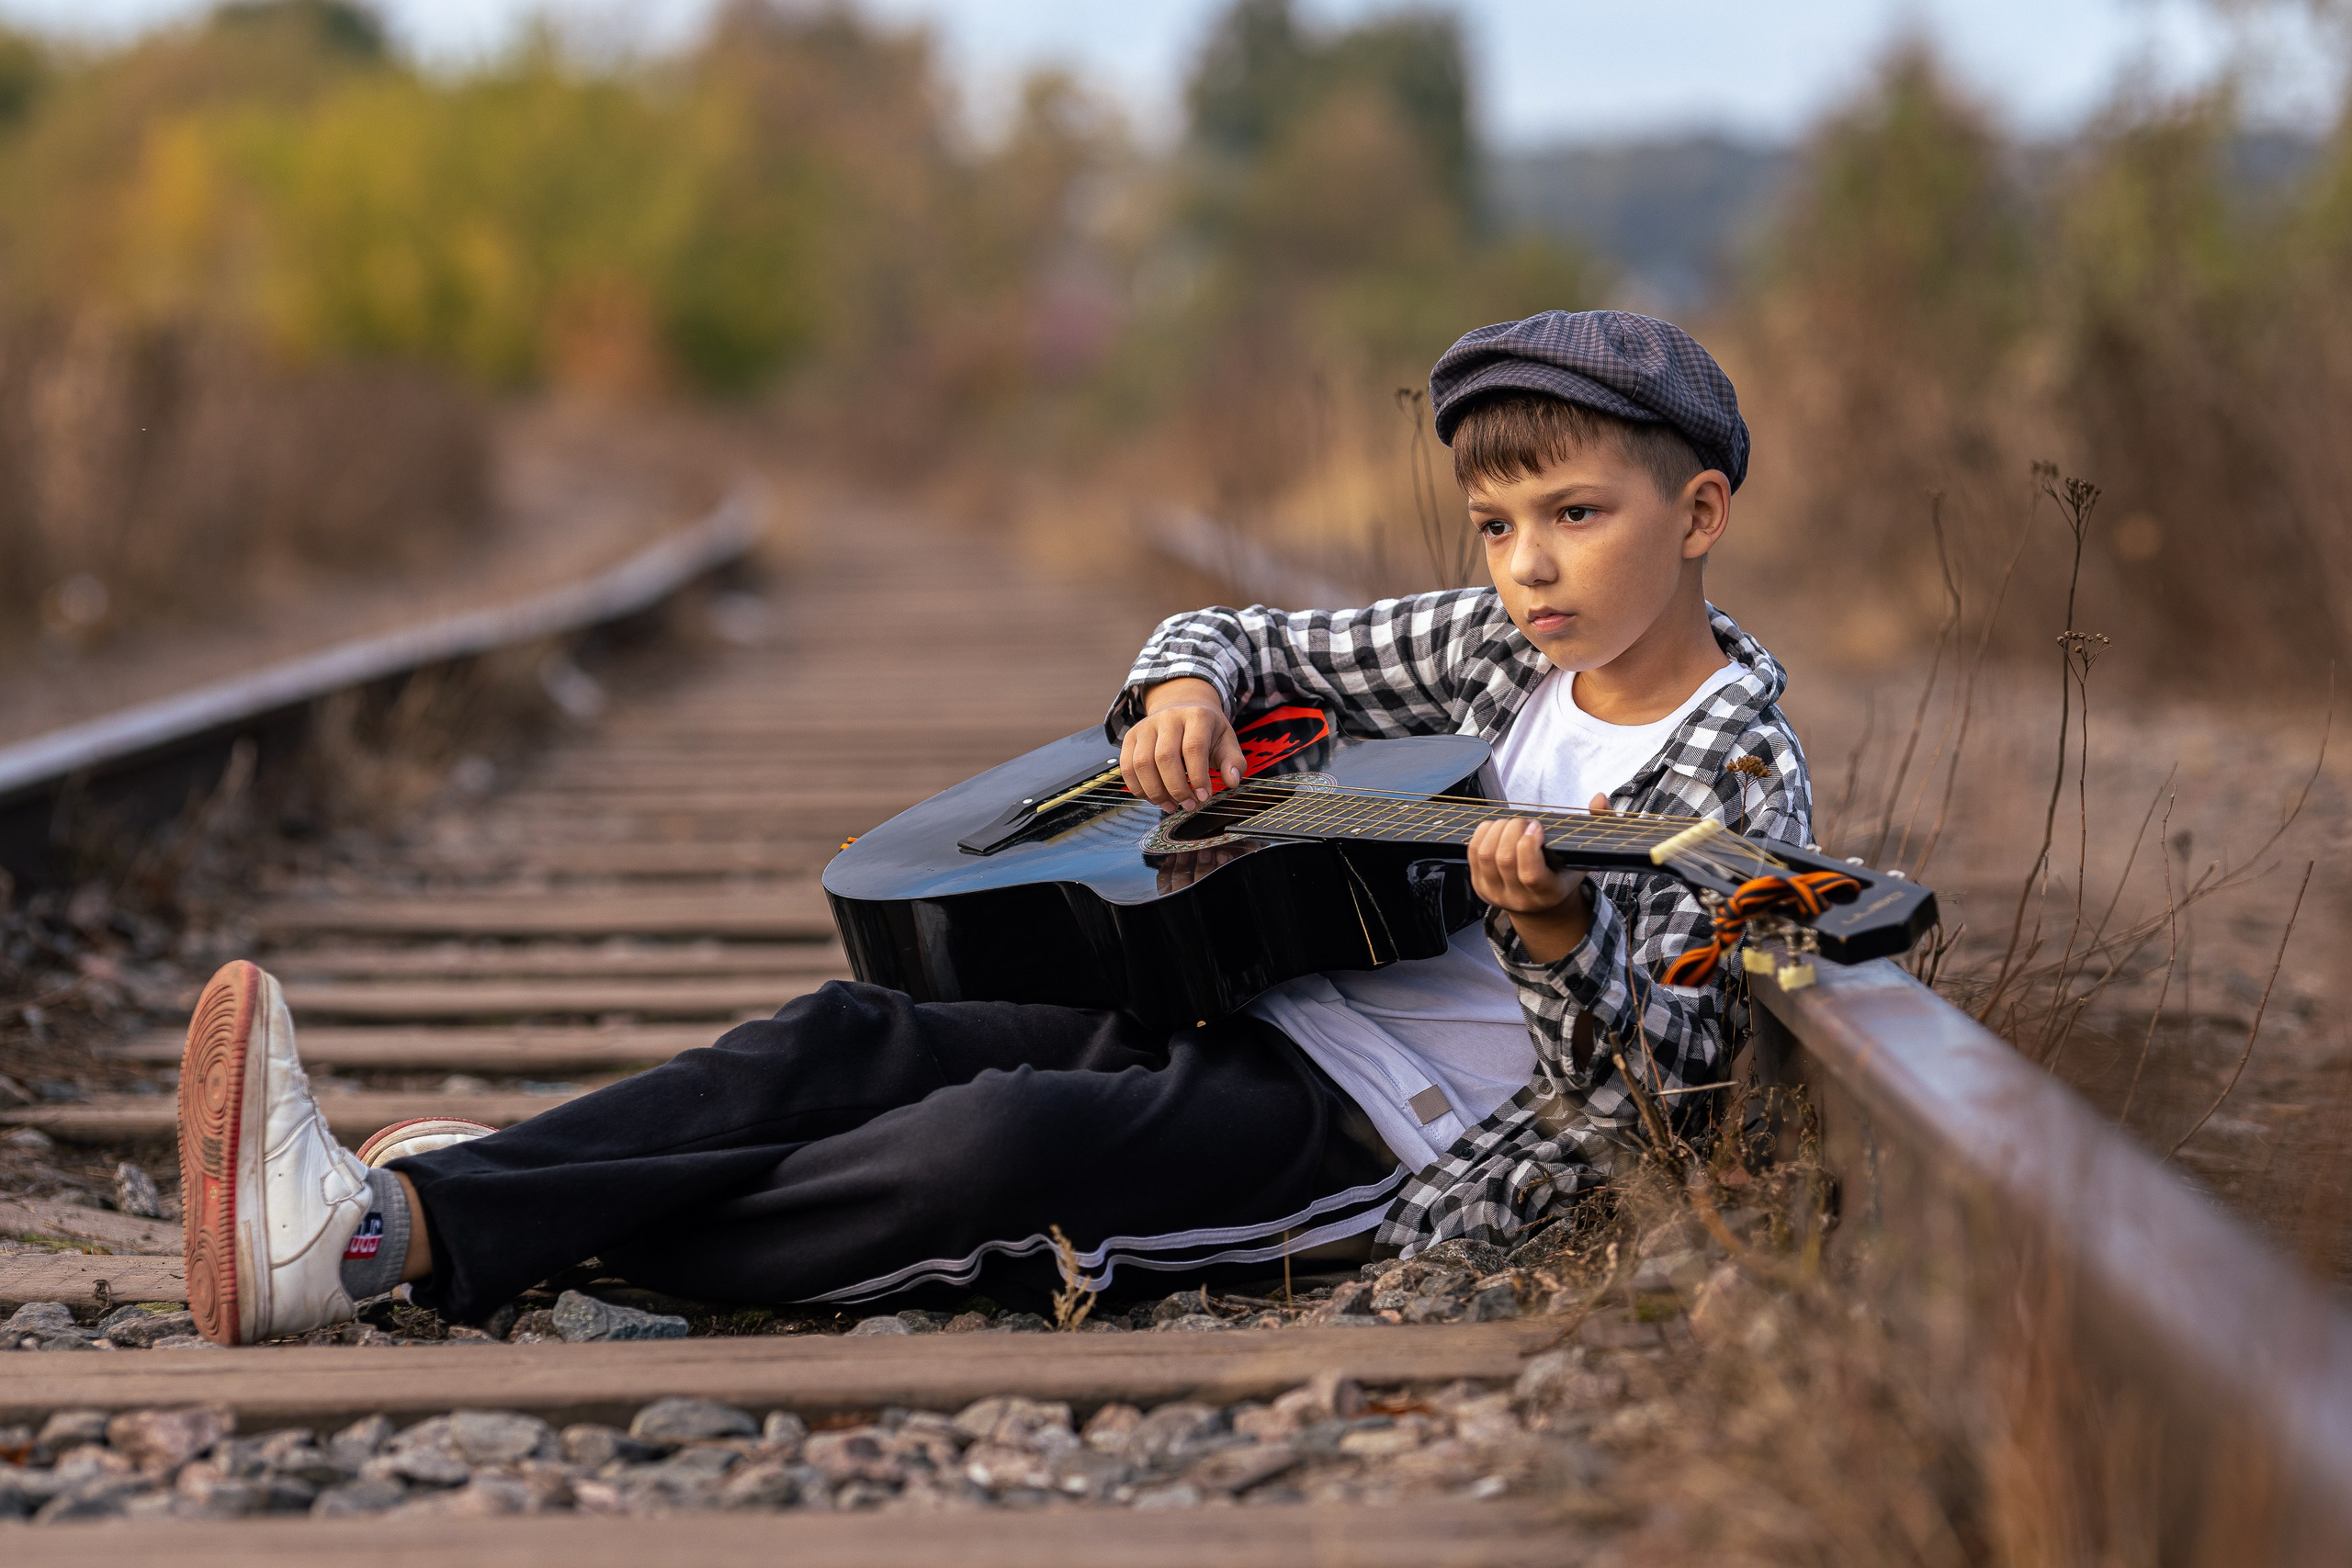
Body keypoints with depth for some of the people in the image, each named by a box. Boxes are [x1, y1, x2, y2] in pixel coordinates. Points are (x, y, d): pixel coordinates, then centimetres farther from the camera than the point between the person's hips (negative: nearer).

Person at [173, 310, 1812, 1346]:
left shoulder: (1739, 775, -5)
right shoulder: (1503, 646, 13)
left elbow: (1663, 1076, -13)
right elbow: (1245, 636, 23)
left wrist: (1556, 933, -33)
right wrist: (1184, 689, -1)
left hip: (1389, 1142, -8)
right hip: (1247, 1016, 8)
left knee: (1001, 1145, -32)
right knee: (854, 1039, -15)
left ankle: (433, 1243, -32)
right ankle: (393, 1205, -29)